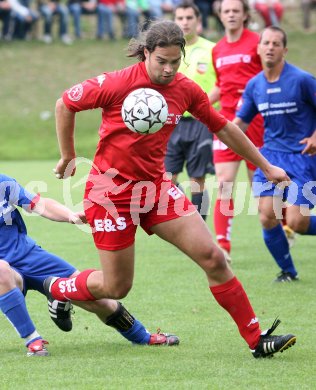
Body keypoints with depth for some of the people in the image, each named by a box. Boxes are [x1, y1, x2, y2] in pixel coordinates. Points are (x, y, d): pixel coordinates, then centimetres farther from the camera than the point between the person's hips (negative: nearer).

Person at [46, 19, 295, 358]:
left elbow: (223, 128, 11)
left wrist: (266, 167, 15)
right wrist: (68, 157, 5)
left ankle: (256, 339, 0)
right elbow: (65, 104, -4)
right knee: (116, 286, 2)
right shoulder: (117, 84, -17)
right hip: (111, 188, -4)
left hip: (156, 185, 4)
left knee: (212, 257, -6)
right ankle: (56, 288, 32)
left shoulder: (185, 90, -3)